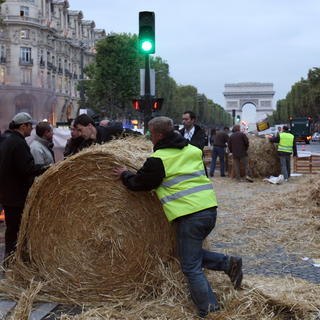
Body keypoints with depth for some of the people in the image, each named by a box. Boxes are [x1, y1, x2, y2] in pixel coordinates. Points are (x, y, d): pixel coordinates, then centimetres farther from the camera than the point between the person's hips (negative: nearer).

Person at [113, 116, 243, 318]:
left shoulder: (158, 159, -6)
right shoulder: (193, 150, 14)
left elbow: (140, 183, 4)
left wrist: (125, 175, 23)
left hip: (189, 215, -7)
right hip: (211, 209, 8)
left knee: (191, 267, 3)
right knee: (193, 253, 26)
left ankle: (209, 310, 3)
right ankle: (229, 263, 9)